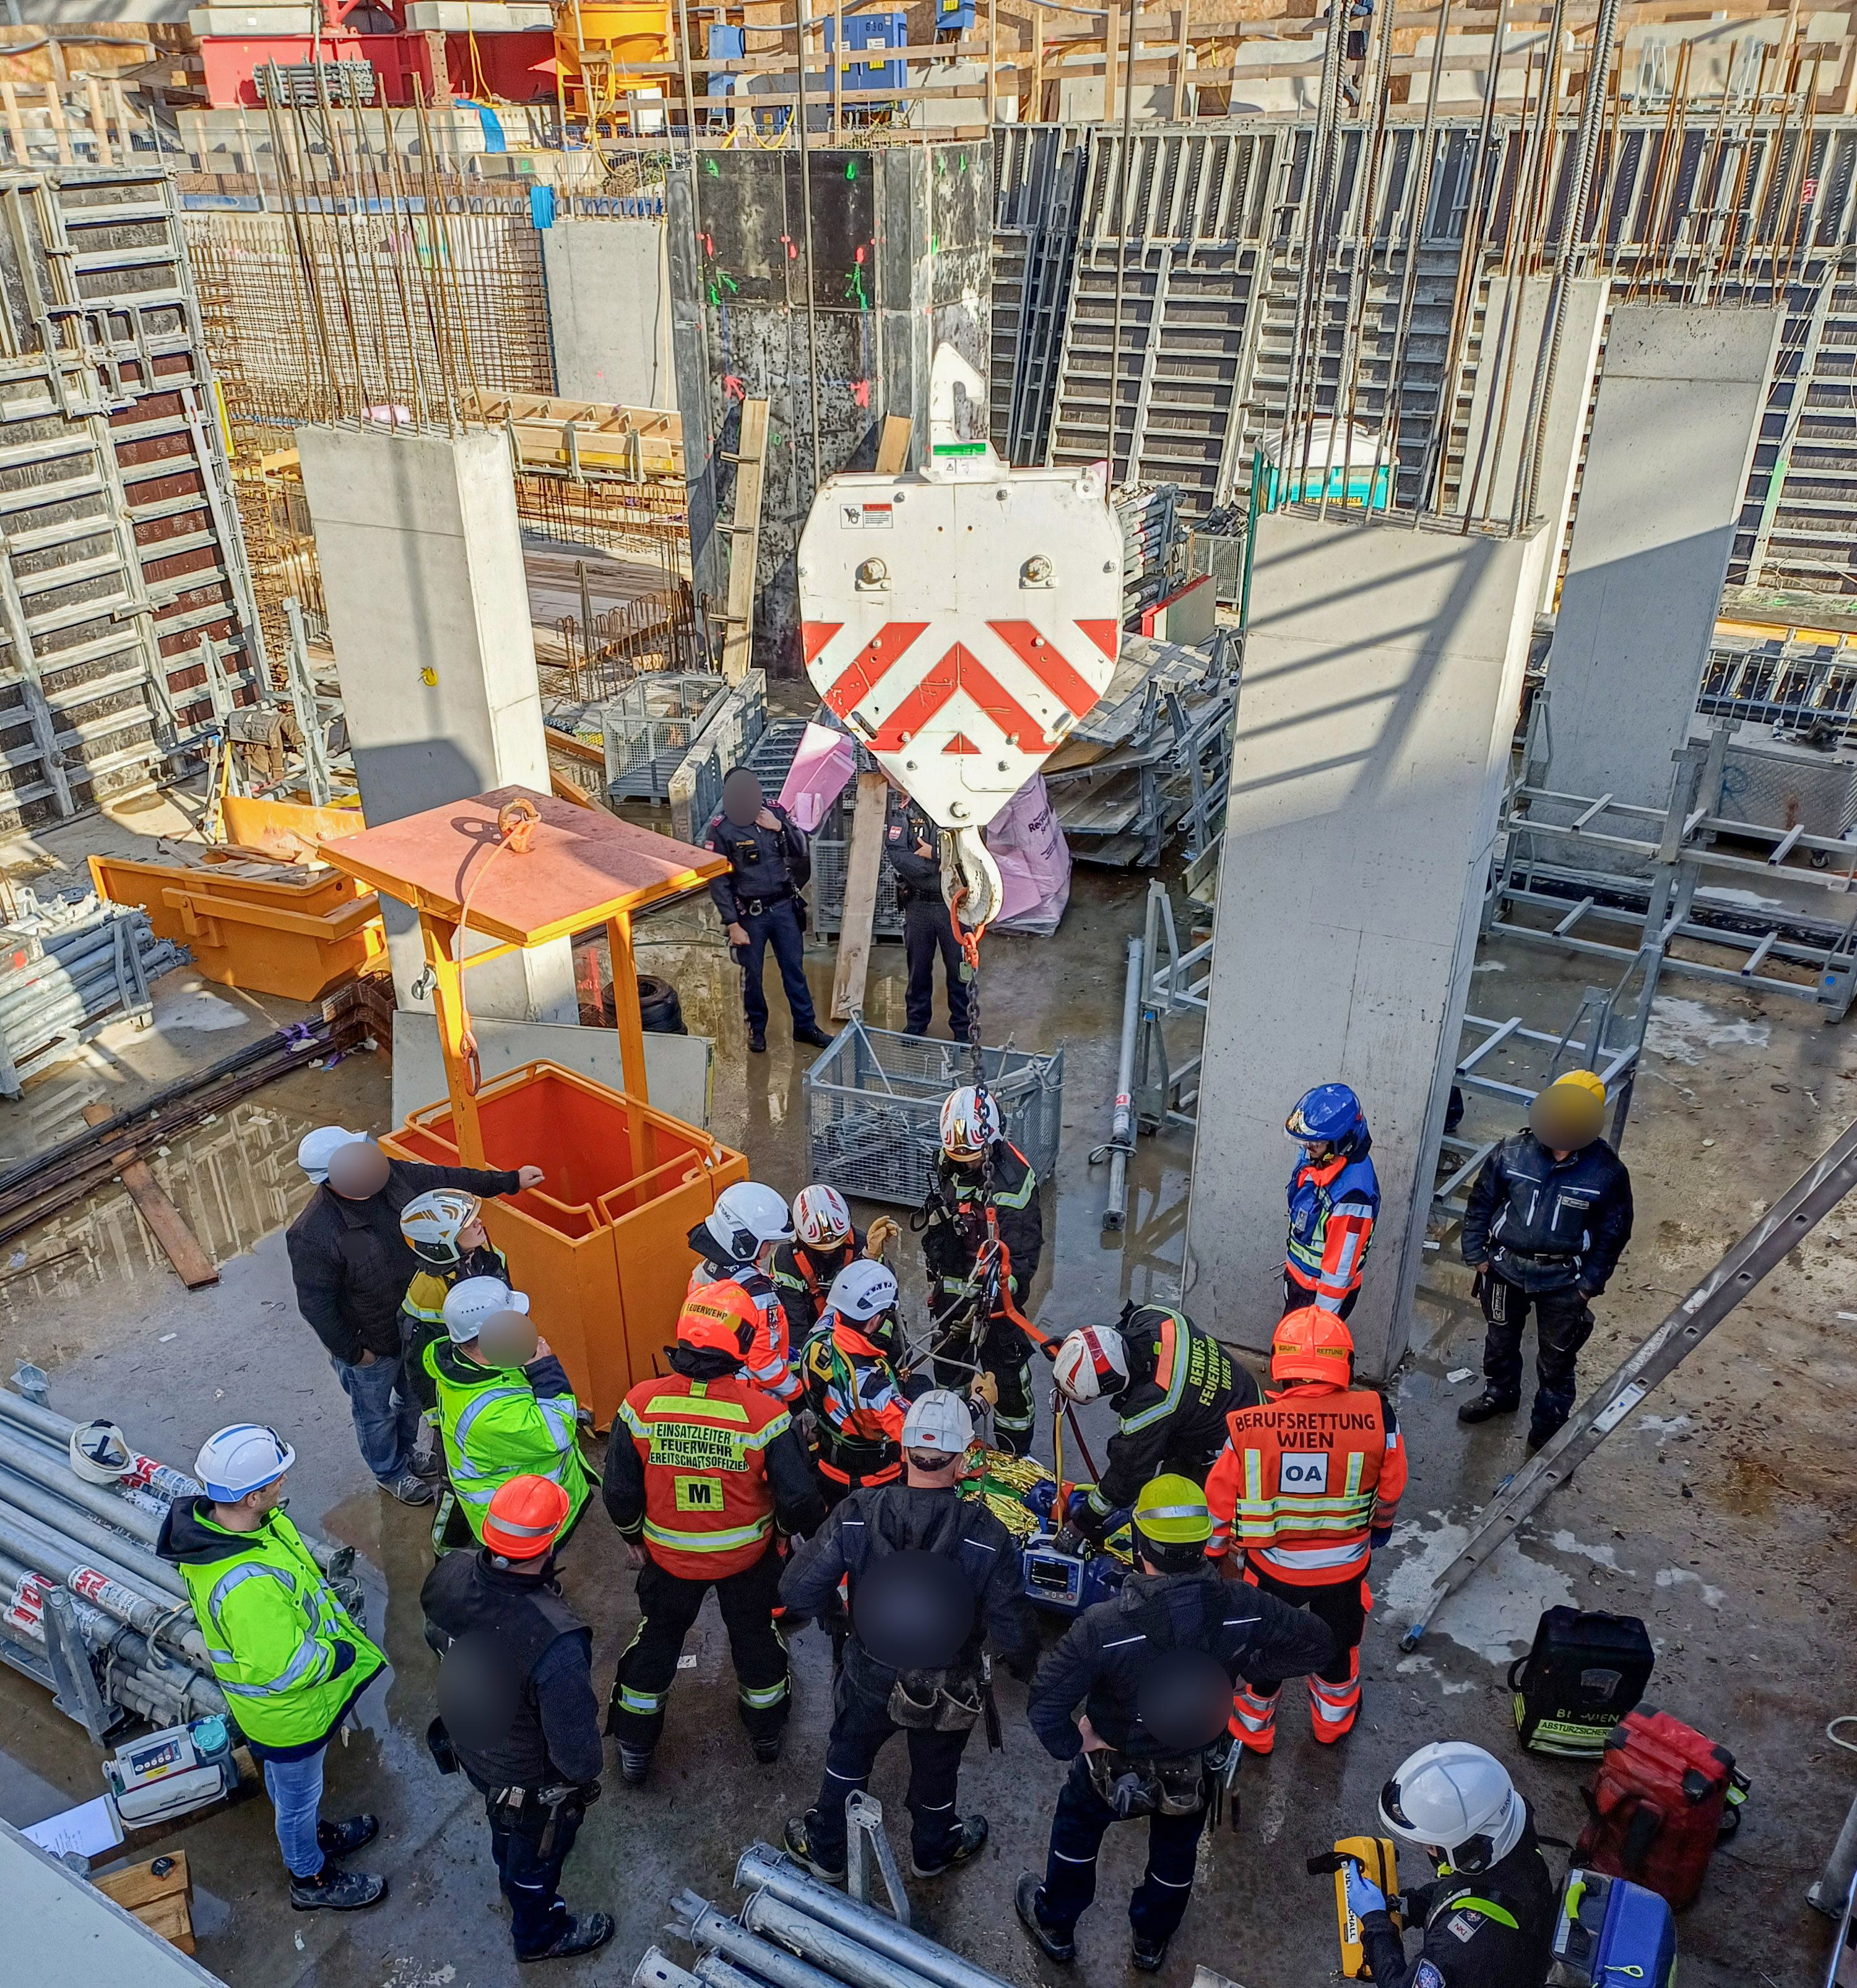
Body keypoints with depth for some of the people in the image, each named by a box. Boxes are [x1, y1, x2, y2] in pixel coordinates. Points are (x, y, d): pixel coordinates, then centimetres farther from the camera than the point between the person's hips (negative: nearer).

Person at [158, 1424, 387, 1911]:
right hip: (288, 1712, -8)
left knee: (285, 1780, 33)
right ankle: (311, 1879, 46)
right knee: (298, 1793, 21)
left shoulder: (215, 1521, -17)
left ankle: (312, 1834, 58)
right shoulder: (246, 1585, -45)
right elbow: (285, 1669, -37)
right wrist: (342, 1654, -22)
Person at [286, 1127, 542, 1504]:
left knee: (413, 1400, 30)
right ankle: (391, 1473, 51)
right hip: (370, 1347, -6)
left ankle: (406, 1453, 59)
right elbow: (316, 1304, -24)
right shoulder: (313, 1234, -35)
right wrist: (351, 1352, -14)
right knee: (376, 1415, 23)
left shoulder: (392, 1175, -18)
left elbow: (447, 1179, -2)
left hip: (416, 1327, 6)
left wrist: (510, 1181, 4)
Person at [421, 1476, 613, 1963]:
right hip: (530, 1778, -5)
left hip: (467, 1744, 6)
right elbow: (575, 1744, -32)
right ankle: (538, 1935, 57)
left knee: (505, 1823, 37)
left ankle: (512, 1879, 68)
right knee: (538, 1850, 27)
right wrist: (585, 1776, -8)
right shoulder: (556, 1641, -46)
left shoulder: (451, 1575, -28)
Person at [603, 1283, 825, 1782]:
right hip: (747, 1554, -1)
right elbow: (799, 1497, -20)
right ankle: (766, 1733, 48)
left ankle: (635, 1748, 43)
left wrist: (631, 1535, 8)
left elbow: (619, 1489, -11)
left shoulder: (640, 1404, -23)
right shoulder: (763, 1413, -29)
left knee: (657, 1639, 26)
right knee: (755, 1635, 27)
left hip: (668, 1554, 1)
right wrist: (792, 1527, 3)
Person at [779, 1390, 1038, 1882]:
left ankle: (824, 1849, 52)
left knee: (847, 1760, 30)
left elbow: (797, 1593, -20)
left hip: (869, 1678, 1)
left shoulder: (857, 1514, -27)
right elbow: (1012, 1633, -21)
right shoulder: (986, 1535, -30)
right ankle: (933, 1850, 56)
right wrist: (1024, 1663, 2)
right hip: (947, 1692, 0)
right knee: (935, 1774, 30)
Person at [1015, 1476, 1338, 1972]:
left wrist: (1072, 1743, -15)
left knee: (1076, 1826, 30)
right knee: (1175, 1852, 32)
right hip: (1195, 1771, 2)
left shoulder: (1103, 1625, -39)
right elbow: (1318, 1646, -16)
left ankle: (1055, 1926, 52)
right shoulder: (1244, 1610, -30)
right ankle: (1152, 1941, 56)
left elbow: (1044, 1704, -35)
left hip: (1115, 1767, -2)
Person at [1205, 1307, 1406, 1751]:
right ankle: (1333, 1719, 56)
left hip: (1272, 1566, -1)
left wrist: (1221, 1555, 9)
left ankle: (1255, 1727, 51)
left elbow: (1220, 1501, -12)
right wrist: (1379, 1528, 16)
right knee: (1338, 1642, 31)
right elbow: (1390, 1490, -7)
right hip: (1345, 1565, 1)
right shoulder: (1376, 1418, -25)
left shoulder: (1247, 1429, -25)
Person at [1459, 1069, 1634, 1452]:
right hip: (1506, 1266, 2)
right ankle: (1499, 1393, 50)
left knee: (1556, 1356, 14)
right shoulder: (1513, 1153, -15)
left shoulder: (1607, 1171, -18)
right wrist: (1477, 1255, 0)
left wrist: (1589, 1284, -5)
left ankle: (1549, 1421, 37)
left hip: (1563, 1279, -2)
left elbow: (1613, 1232, -6)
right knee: (1501, 1337, 24)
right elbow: (1481, 1203, -2)